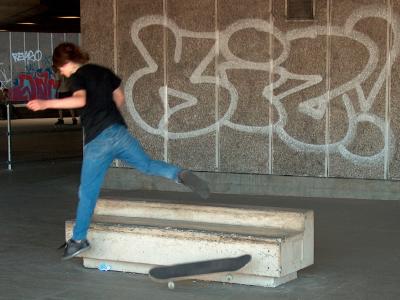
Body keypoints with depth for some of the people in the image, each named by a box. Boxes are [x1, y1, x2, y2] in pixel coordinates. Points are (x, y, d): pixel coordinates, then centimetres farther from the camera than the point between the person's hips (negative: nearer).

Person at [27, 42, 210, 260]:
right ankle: (179, 174, -9)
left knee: (87, 192, 4)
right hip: (119, 132, 6)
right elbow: (119, 99, 26)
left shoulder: (78, 78, -5)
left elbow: (80, 100, -25)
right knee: (147, 165, 19)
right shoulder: (103, 72, 16)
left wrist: (46, 103, -28)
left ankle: (79, 240, 13)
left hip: (97, 141, -5)